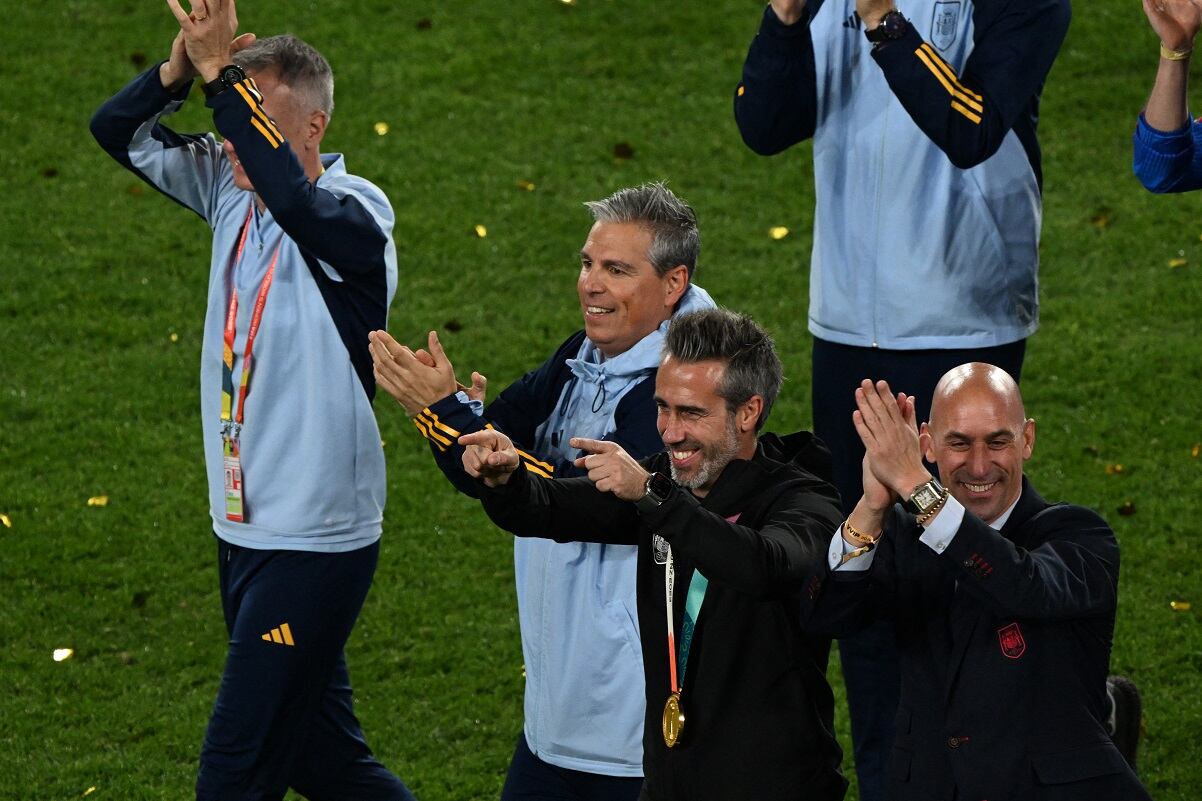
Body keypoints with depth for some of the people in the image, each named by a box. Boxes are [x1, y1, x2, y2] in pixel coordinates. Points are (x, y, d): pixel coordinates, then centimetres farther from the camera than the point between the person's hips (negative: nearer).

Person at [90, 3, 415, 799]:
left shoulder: (356, 212, -17)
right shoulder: (232, 191, 4)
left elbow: (296, 198, -39)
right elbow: (119, 131, 5)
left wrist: (220, 72, -34)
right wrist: (179, 69, -15)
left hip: (315, 539, -8)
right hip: (243, 529, 8)